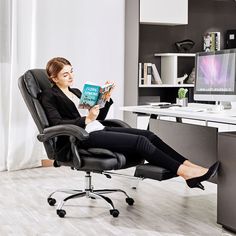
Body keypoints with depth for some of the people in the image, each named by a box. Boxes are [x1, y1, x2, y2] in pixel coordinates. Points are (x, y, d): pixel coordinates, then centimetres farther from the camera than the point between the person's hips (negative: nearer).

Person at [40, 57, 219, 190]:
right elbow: (57, 124, -16)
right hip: (80, 139, -8)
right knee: (140, 141, -22)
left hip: (97, 131, 8)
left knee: (148, 135, -12)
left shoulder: (76, 92, 24)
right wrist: (86, 120, -25)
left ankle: (189, 166, -19)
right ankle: (184, 172, -24)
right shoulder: (49, 96, 1)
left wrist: (106, 99, 4)